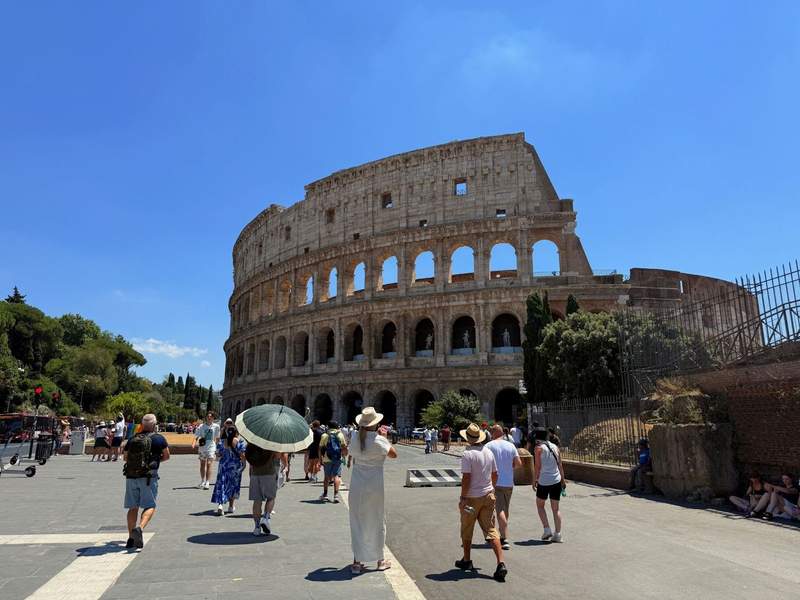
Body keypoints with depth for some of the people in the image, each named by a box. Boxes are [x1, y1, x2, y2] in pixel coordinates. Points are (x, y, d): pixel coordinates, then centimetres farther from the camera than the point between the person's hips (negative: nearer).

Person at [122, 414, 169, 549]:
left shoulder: (132, 439, 11)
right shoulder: (159, 438, 0)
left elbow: (125, 457, 20)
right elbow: (167, 456, 9)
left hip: (131, 476, 4)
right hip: (148, 477, -4)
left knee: (133, 507, 12)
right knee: (150, 506, 1)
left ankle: (131, 538, 12)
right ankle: (139, 528, -22)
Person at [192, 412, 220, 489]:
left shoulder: (216, 426, -1)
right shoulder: (201, 426, -1)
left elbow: (217, 438, 8)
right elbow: (196, 437, -7)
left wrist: (218, 448, 8)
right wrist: (193, 444, -24)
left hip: (211, 448, -2)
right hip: (202, 447, 3)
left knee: (209, 464, -13)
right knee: (202, 465, 13)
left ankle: (207, 483, -13)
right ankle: (202, 481, 28)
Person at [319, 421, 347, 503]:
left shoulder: (324, 435, 5)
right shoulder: (340, 435, 6)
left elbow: (320, 449, 3)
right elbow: (344, 447, 5)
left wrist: (321, 460, 7)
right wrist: (344, 455, 20)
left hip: (327, 459, 1)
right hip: (337, 459, -1)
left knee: (327, 476, 14)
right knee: (336, 476, 0)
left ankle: (325, 494, 16)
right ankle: (336, 495, -11)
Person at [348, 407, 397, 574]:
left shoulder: (356, 439, -2)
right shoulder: (379, 440, -15)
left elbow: (353, 460, 10)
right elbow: (394, 454, -2)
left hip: (356, 485, 3)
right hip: (374, 485, -3)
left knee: (357, 523, 12)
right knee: (376, 522, 13)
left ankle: (357, 562, 17)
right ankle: (380, 560, 26)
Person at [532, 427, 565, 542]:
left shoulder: (538, 448, -7)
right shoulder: (554, 447, 8)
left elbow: (537, 466, -10)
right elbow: (560, 465, 10)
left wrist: (534, 481, -2)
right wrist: (563, 480, 17)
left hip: (543, 481, -5)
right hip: (556, 480, 5)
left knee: (540, 505, 14)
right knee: (556, 508, 12)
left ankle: (547, 529, 4)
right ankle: (558, 534, 9)